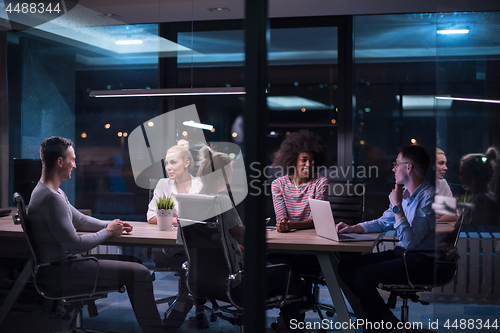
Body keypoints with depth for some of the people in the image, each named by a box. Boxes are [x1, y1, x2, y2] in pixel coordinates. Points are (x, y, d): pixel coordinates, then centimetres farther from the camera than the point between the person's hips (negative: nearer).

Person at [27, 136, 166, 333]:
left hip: (64, 263, 11)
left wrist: (111, 225, 8)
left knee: (134, 265, 17)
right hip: (63, 271, -11)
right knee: (140, 273, -15)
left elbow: (80, 220, 21)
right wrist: (108, 232, -11)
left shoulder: (54, 192, 13)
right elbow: (73, 244, -25)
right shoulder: (51, 198, -22)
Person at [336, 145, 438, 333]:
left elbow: (409, 242, -26)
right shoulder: (404, 192, 10)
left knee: (362, 276, -23)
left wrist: (397, 206, -21)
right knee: (346, 267, 1)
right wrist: (353, 228, 10)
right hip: (402, 253, 10)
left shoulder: (428, 197, -18)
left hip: (423, 261, -10)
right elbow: (383, 222, 24)